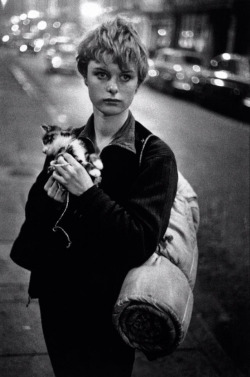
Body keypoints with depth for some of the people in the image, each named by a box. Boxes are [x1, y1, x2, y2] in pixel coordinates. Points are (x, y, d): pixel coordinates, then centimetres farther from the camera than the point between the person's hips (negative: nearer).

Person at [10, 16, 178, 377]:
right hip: (55, 296, 5)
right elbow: (34, 210, 3)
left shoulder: (155, 156, -16)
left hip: (107, 307, -4)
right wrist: (49, 195, -19)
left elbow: (142, 241, -22)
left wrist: (87, 192, -27)